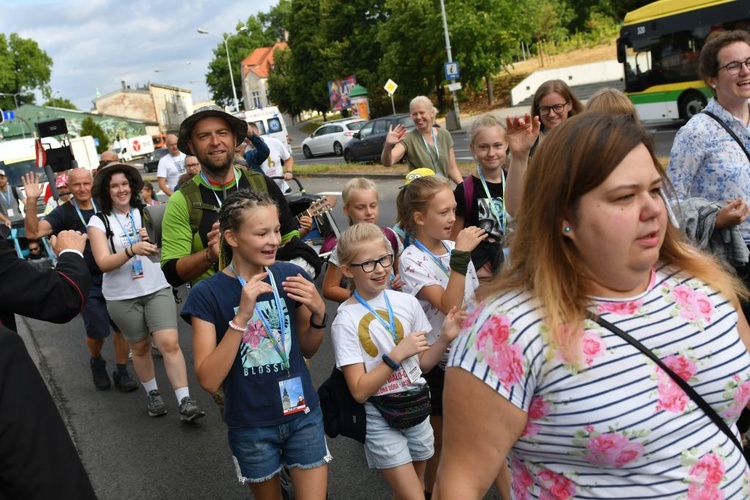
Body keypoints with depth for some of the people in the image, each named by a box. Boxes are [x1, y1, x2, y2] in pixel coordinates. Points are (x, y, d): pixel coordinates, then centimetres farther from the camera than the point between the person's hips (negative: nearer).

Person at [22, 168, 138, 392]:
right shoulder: (64, 213, -6)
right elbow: (33, 232, -19)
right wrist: (31, 201, -30)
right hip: (88, 283, -3)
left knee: (122, 327, 4)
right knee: (97, 331, 0)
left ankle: (122, 373, 20)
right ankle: (96, 363, 32)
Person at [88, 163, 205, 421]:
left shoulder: (145, 212, 5)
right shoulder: (99, 221, -3)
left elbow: (162, 251, 13)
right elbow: (103, 263, -15)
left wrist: (151, 240, -9)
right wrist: (131, 250, -31)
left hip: (157, 289, 1)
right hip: (123, 296, -1)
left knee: (170, 343, -10)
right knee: (140, 347, 12)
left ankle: (185, 401, -8)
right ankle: (153, 394, 32)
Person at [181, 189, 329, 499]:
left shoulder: (290, 276, -6)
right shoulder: (207, 294, -14)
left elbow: (307, 349, 6)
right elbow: (208, 380, -19)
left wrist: (318, 313, -14)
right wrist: (242, 317, -28)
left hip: (303, 415, 2)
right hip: (251, 427, -1)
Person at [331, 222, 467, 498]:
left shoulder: (407, 302, -3)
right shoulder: (346, 321, -15)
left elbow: (422, 362, 6)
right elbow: (359, 391, -17)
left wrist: (445, 339, -11)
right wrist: (396, 355, -24)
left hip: (417, 408, 5)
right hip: (380, 420, -4)